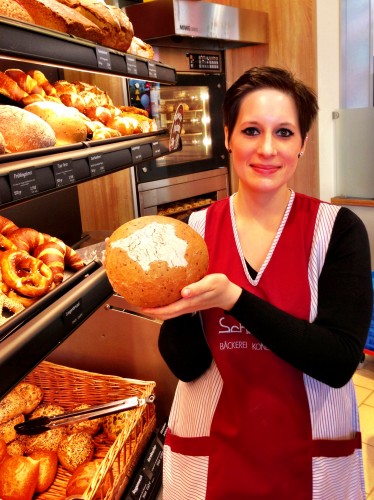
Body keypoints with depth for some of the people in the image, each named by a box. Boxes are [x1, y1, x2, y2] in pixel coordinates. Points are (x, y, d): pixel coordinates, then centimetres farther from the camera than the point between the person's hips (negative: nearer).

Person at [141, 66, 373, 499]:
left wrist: (233, 298, -29)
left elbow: (339, 362, -19)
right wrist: (171, 299, -27)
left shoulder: (337, 229, -12)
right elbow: (188, 365, -8)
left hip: (311, 457, 0)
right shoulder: (193, 230, -8)